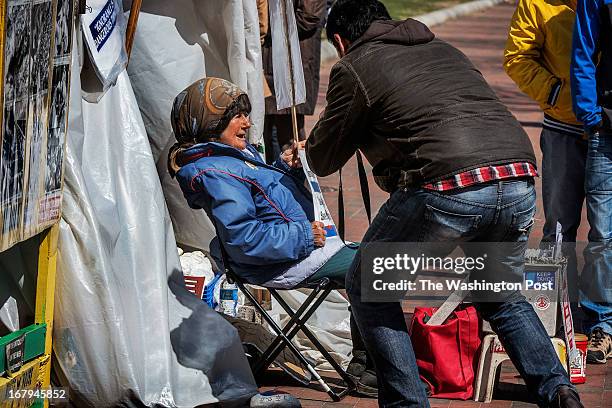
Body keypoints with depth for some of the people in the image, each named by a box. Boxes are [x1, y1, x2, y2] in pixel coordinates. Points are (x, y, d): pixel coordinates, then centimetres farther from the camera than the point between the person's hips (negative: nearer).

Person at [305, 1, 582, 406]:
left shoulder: (354, 67, 9)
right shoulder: (443, 49, 28)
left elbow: (324, 160, 16)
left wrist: (311, 145, 38)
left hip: (449, 190, -6)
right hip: (519, 184, 6)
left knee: (369, 288, 16)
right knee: (503, 298, 29)